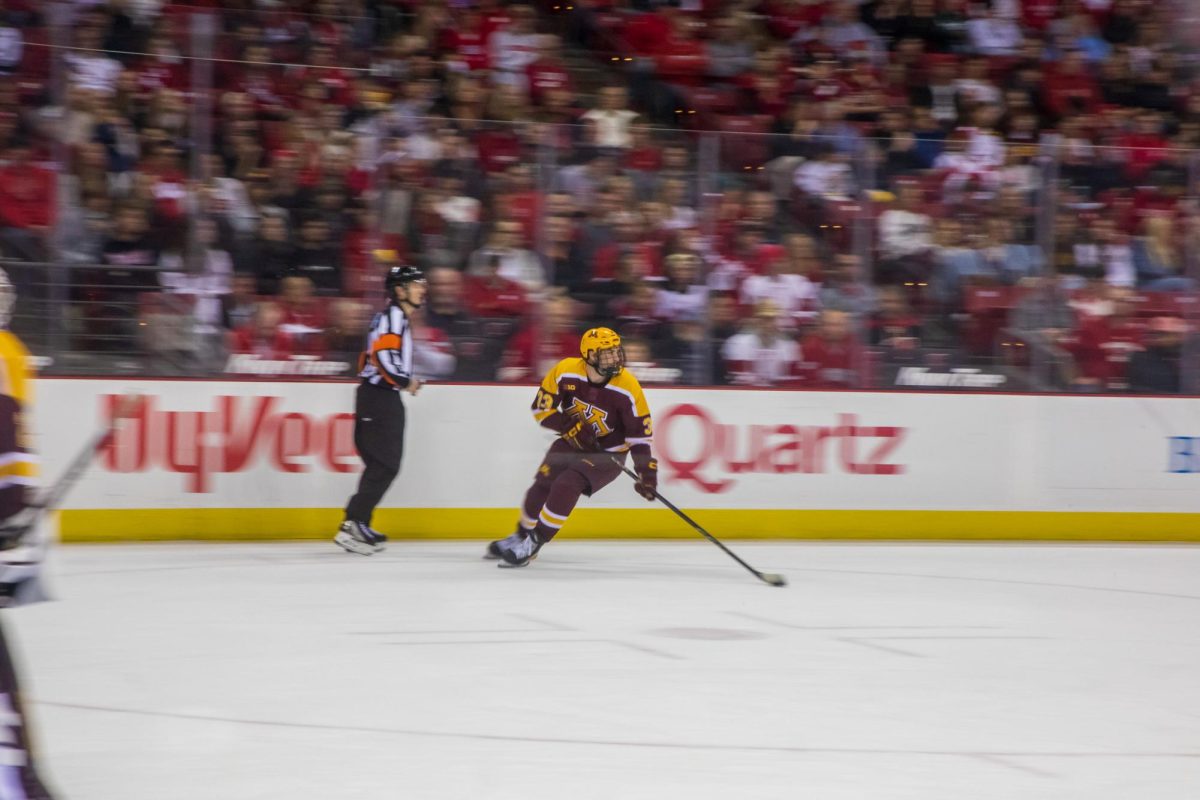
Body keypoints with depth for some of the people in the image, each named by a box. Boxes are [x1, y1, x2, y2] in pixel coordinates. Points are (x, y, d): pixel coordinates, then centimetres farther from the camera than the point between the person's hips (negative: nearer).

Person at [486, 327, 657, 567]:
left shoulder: (628, 388, -24)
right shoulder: (566, 372, -18)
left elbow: (639, 433, -17)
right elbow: (541, 408, -9)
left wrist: (647, 471, -21)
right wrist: (570, 426, -23)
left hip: (608, 452, -3)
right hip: (572, 441, 4)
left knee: (566, 486, -23)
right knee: (542, 486, -1)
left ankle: (534, 544, -11)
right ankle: (521, 536, 27)